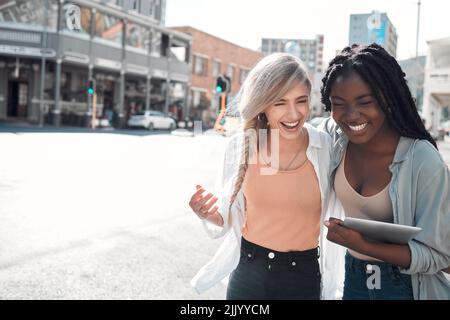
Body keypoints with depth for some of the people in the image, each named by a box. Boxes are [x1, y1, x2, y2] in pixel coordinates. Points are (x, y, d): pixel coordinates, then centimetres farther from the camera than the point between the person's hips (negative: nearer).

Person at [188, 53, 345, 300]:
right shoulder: (240, 145, -11)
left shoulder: (326, 148, -14)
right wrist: (210, 215, -21)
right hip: (247, 274, 1)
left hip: (304, 279, -1)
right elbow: (229, 220, -2)